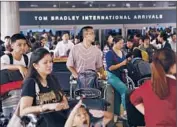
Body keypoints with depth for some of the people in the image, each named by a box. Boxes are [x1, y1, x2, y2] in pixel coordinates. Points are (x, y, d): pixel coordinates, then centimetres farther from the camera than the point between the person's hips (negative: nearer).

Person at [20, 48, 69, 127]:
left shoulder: (52, 79, 13)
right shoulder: (30, 83, -7)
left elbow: (64, 99, 18)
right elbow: (23, 112, -17)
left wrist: (63, 104, -5)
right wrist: (48, 106, -26)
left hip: (58, 119, 6)